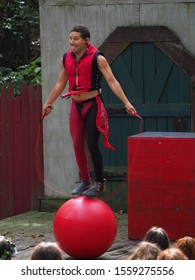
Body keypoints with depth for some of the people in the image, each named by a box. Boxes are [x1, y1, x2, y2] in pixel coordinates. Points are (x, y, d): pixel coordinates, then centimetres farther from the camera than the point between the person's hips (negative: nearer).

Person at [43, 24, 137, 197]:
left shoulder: (97, 58, -12)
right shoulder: (66, 58, 4)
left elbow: (112, 81, -16)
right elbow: (61, 83, 17)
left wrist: (126, 103, -23)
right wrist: (49, 103, 24)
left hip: (93, 104, -6)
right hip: (76, 105, 6)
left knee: (92, 144, -11)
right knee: (78, 145, 5)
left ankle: (99, 183, 2)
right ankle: (85, 181, 18)